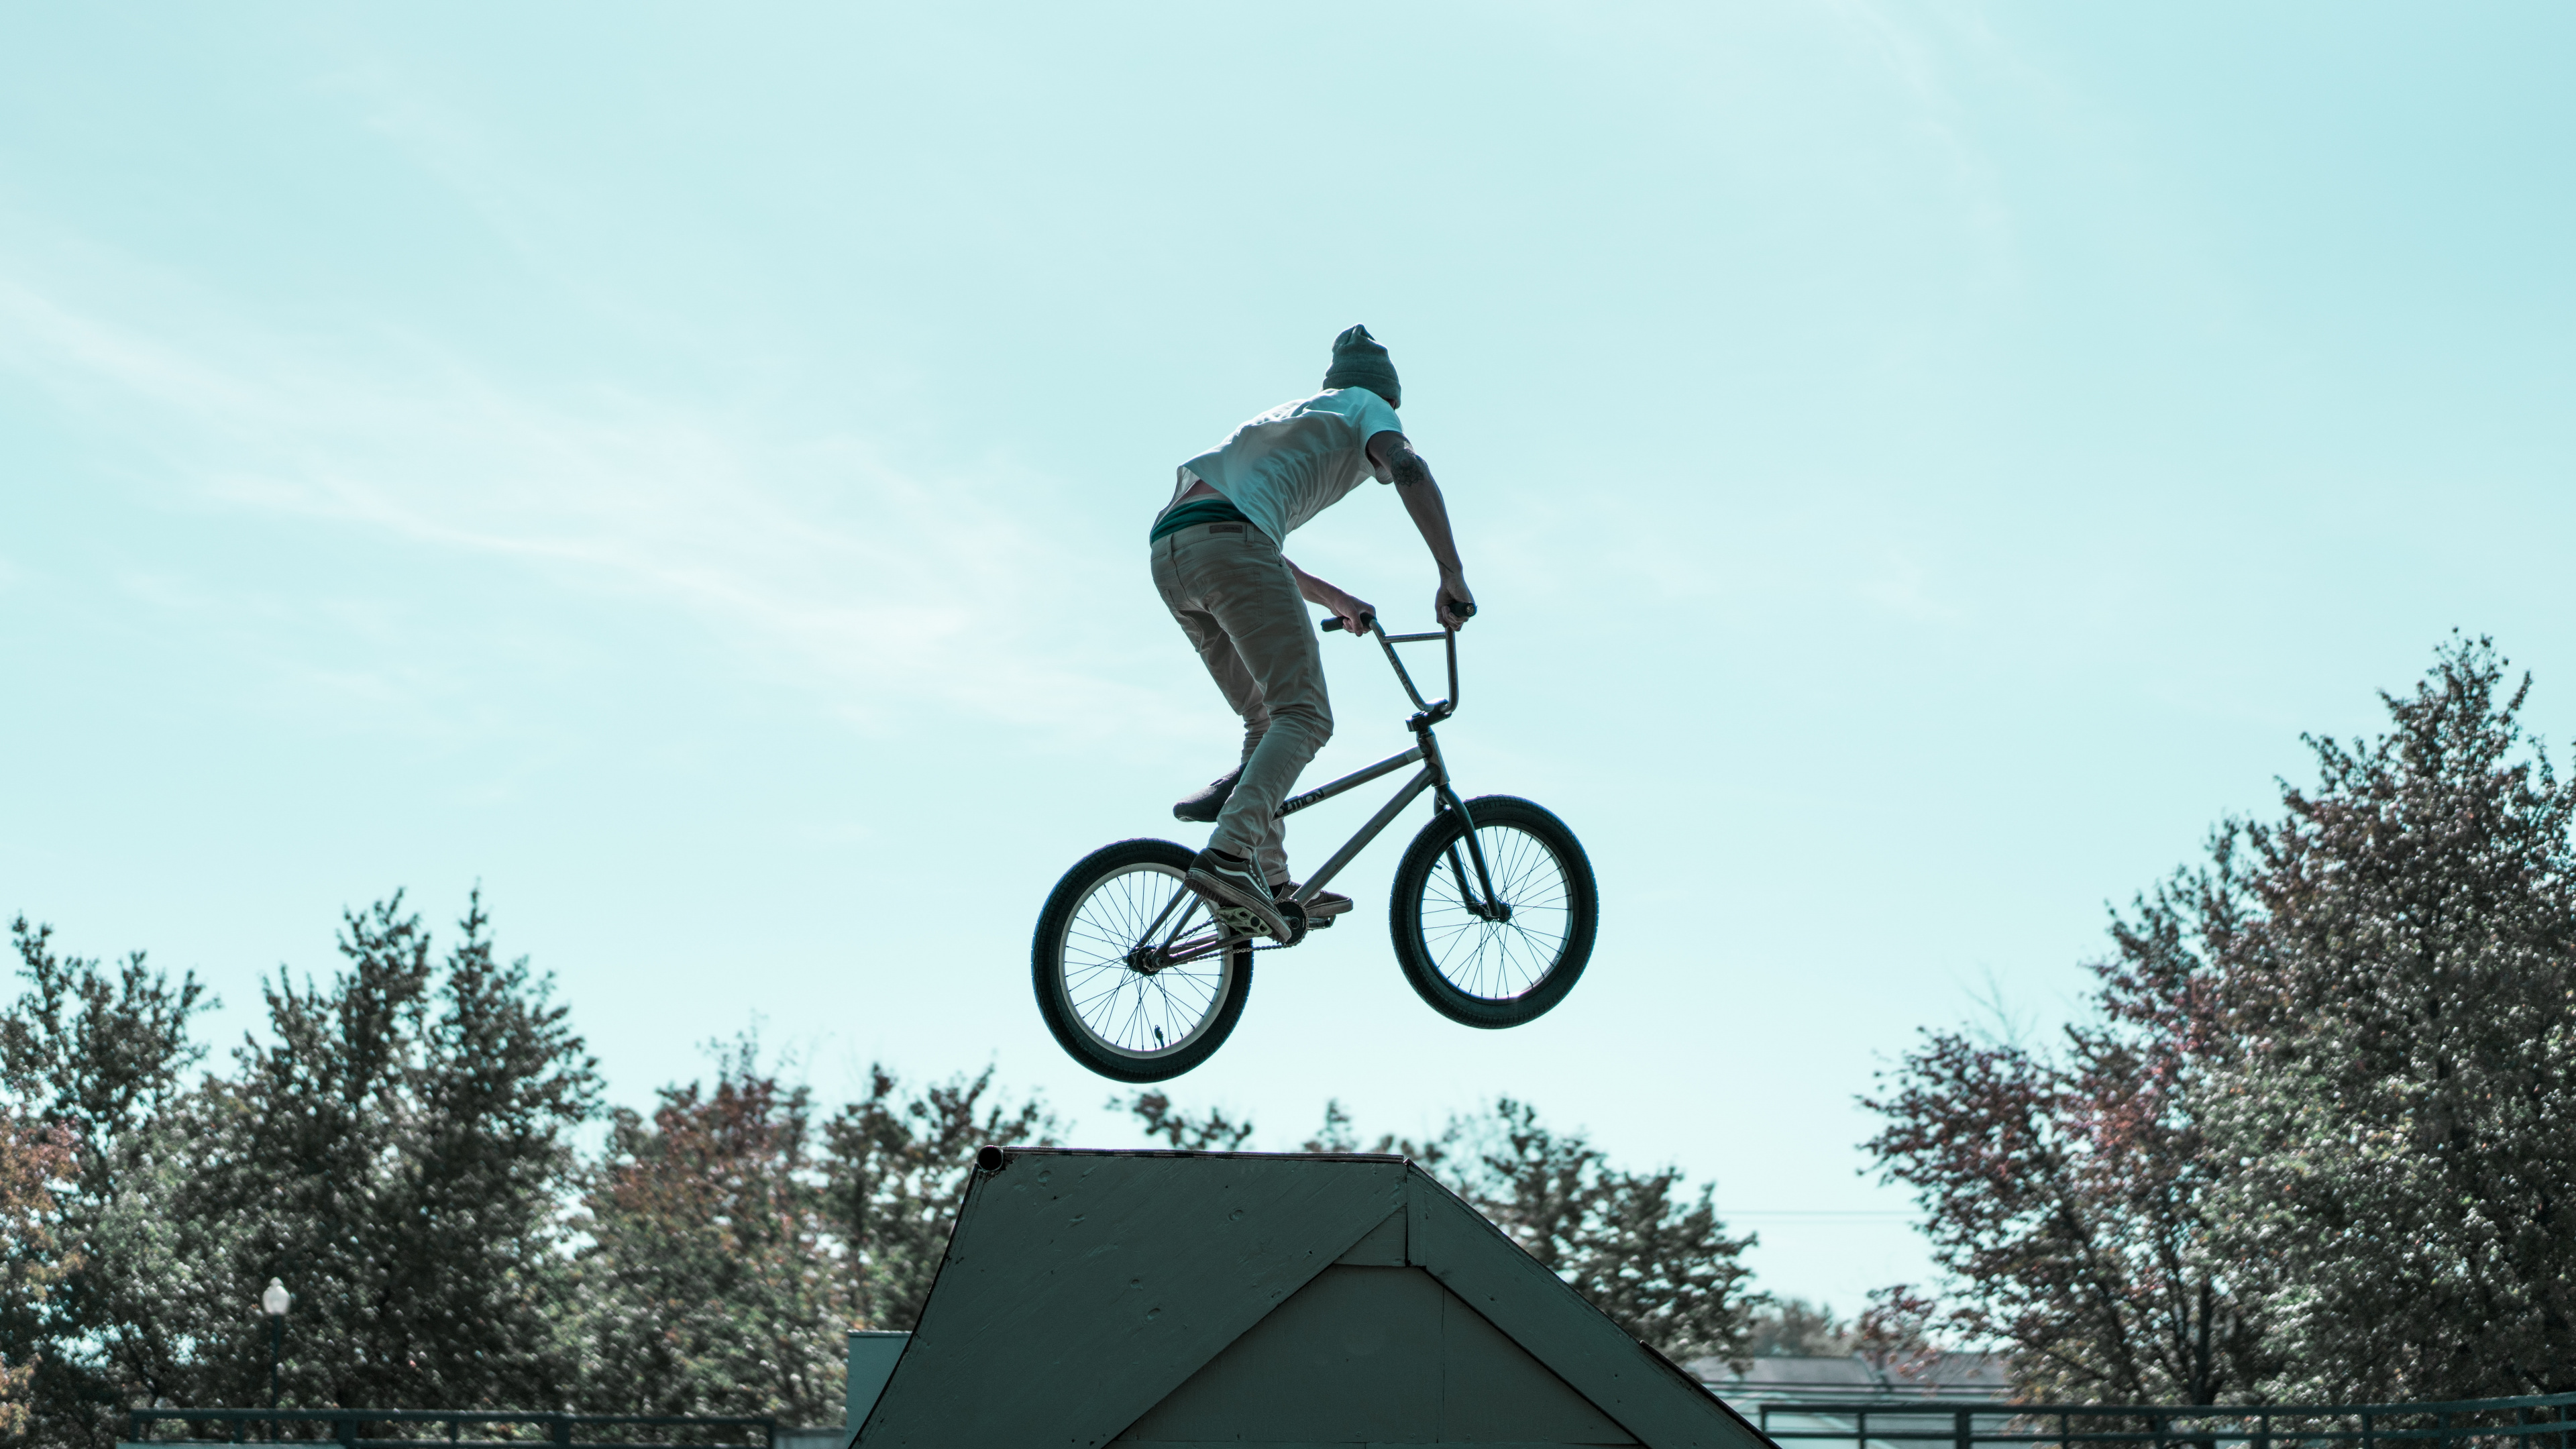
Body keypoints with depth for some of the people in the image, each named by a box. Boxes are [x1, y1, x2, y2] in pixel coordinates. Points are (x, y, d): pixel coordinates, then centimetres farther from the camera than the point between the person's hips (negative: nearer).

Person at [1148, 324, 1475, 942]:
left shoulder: (1289, 418, 40)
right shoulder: (1364, 406, 19)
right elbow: (1409, 470, -4)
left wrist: (1333, 600, 47)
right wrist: (1452, 576, -8)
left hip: (1169, 554, 8)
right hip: (1225, 540, -8)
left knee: (1269, 717, 16)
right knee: (1304, 716, -13)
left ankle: (1272, 885, 7)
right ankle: (1228, 855, -32)